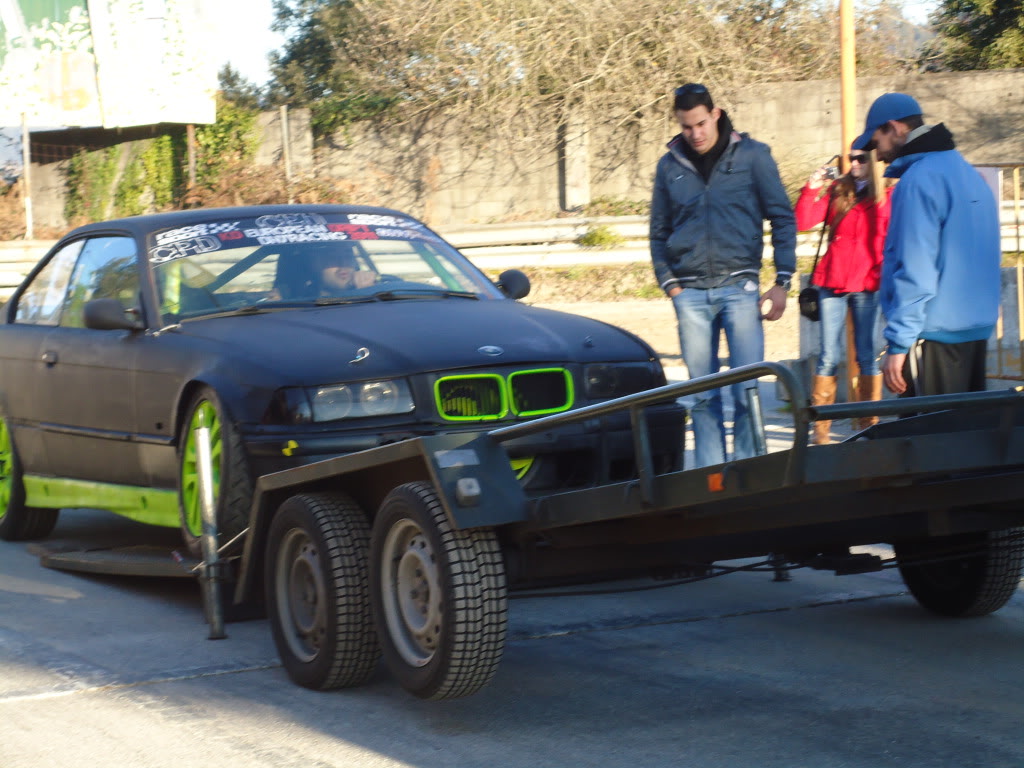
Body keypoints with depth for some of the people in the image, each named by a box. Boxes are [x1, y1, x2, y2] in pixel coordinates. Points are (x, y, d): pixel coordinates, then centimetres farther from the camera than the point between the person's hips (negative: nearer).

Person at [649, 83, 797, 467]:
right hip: (691, 294, 2)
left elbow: (783, 219, 5)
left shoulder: (752, 155, 3)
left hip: (739, 287, -2)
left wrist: (782, 281, -1)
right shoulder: (669, 166, 10)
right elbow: (659, 233, 17)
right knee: (703, 394, 4)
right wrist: (669, 283, 4)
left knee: (747, 388, -7)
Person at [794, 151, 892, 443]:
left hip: (867, 285, -2)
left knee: (867, 356, 0)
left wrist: (886, 274, -12)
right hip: (833, 282, 2)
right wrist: (811, 189, -5)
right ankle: (820, 429, 2)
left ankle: (868, 427, 7)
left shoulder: (888, 197, 4)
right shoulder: (837, 191, 10)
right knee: (828, 357, 1)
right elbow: (803, 222, 5)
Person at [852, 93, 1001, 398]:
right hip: (977, 330, 9)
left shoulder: (919, 180, -14)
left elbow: (915, 272, -20)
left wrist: (897, 344, -18)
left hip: (936, 334, -9)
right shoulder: (967, 171, 14)